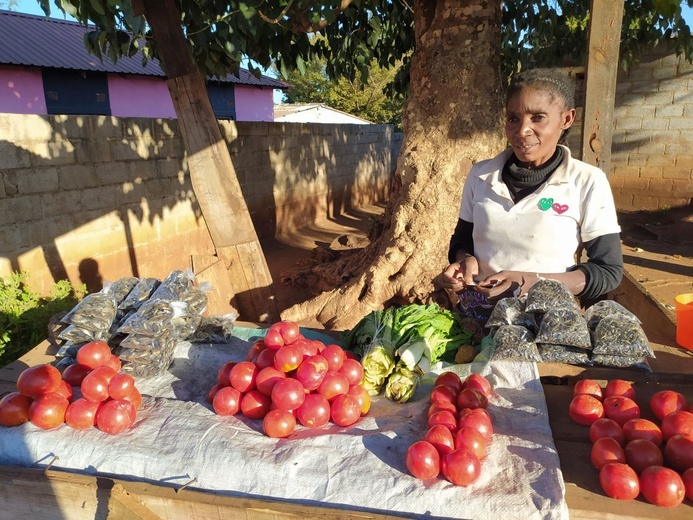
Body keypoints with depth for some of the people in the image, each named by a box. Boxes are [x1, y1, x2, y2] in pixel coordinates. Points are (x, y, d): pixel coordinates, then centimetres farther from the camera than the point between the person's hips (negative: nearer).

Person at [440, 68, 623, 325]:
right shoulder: (480, 174, 4)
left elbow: (608, 271, -3)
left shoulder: (587, 182, -4)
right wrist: (465, 261, -7)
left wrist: (532, 282, -15)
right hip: (475, 316, 2)